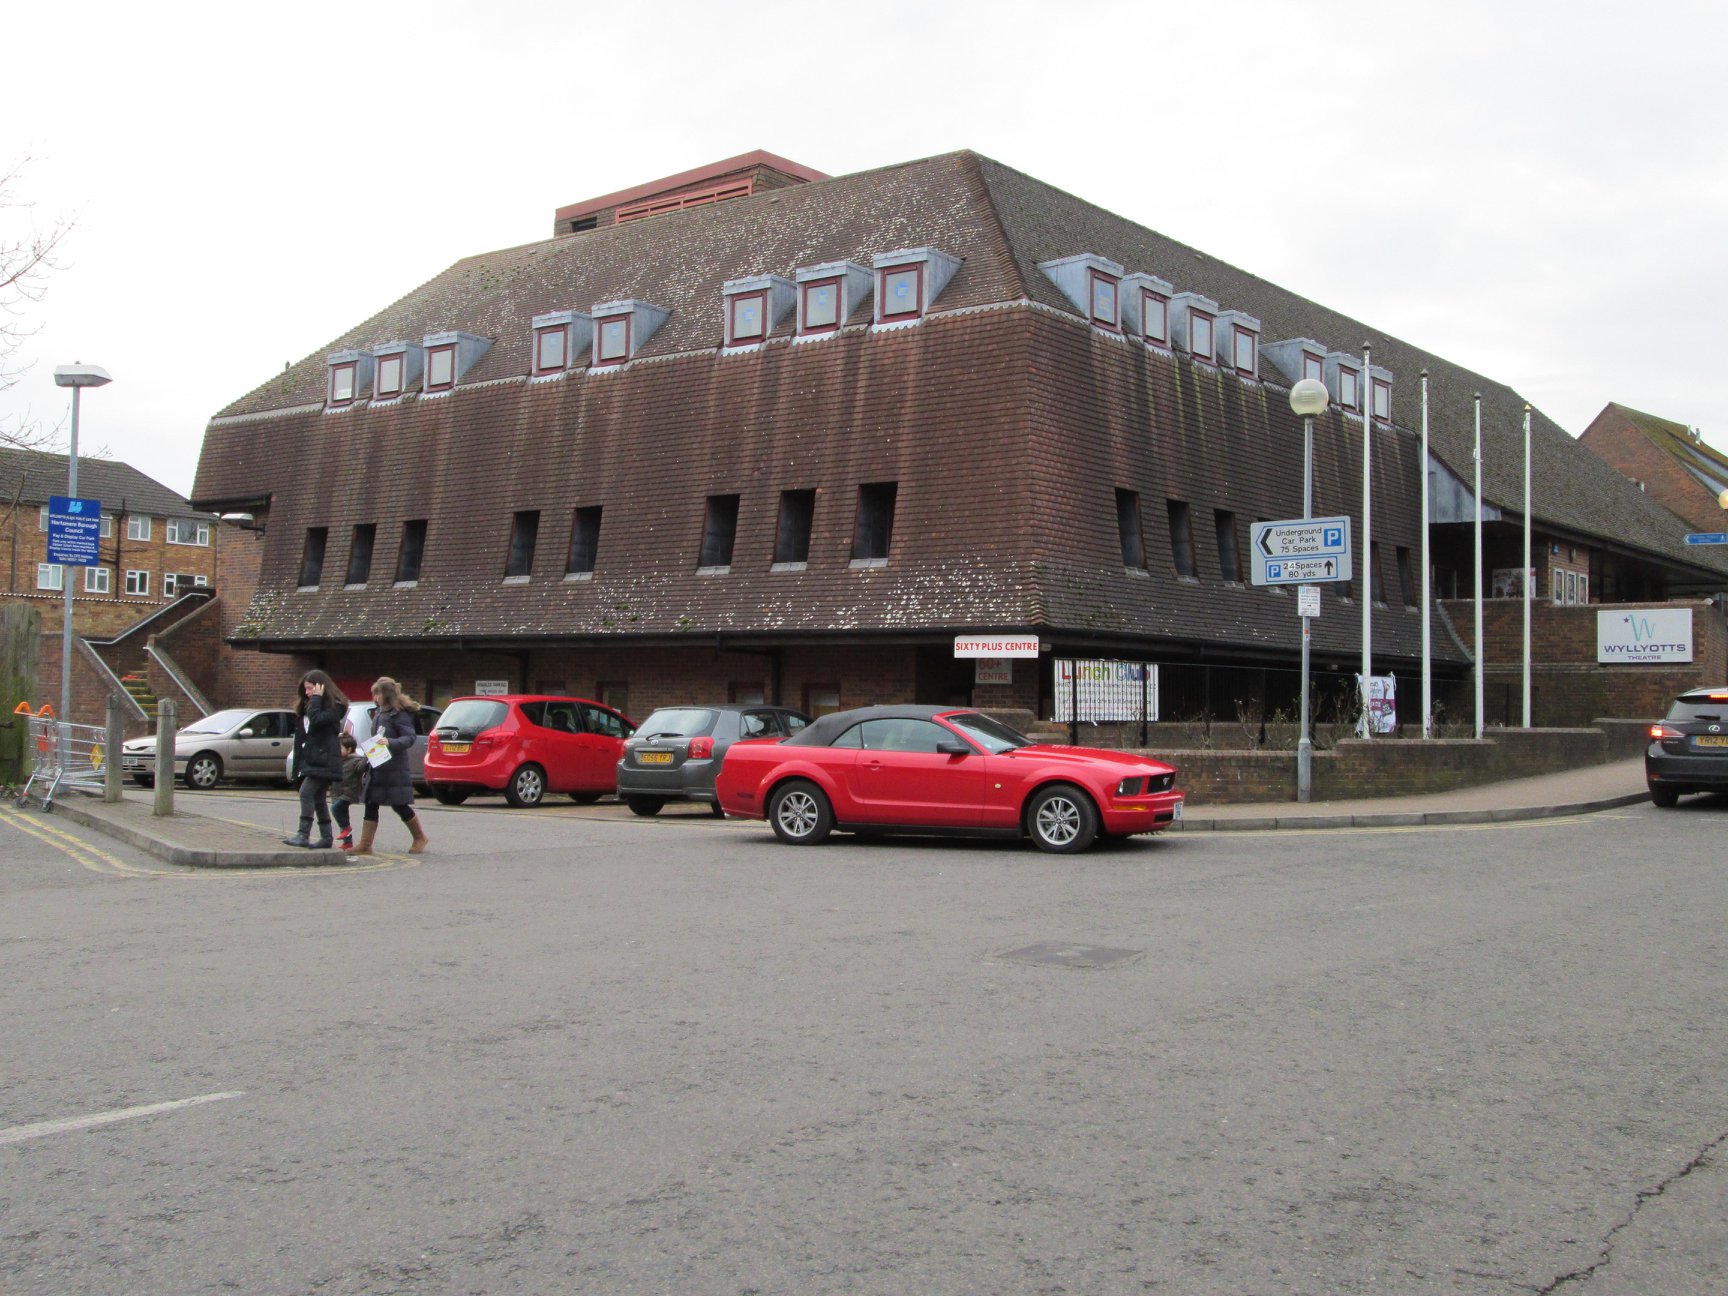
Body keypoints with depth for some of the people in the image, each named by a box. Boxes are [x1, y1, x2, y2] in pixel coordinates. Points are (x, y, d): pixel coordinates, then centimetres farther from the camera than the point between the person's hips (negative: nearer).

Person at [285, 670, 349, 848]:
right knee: (318, 797, 9)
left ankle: (303, 835, -18)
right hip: (311, 760, 9)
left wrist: (316, 699, -16)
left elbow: (317, 720, -26)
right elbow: (301, 735, 22)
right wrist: (298, 763, 17)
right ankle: (326, 838, 12)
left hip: (323, 761, -9)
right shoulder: (308, 706, 20)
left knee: (306, 792, -17)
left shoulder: (334, 706, -7)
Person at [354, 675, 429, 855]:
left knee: (399, 805, 0)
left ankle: (420, 837, 19)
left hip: (395, 769, -8)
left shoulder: (399, 714, -11)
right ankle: (365, 845, 4)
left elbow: (410, 738, -18)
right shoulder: (379, 714, 14)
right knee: (371, 805, 3)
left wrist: (390, 742, -31)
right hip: (378, 768, 8)